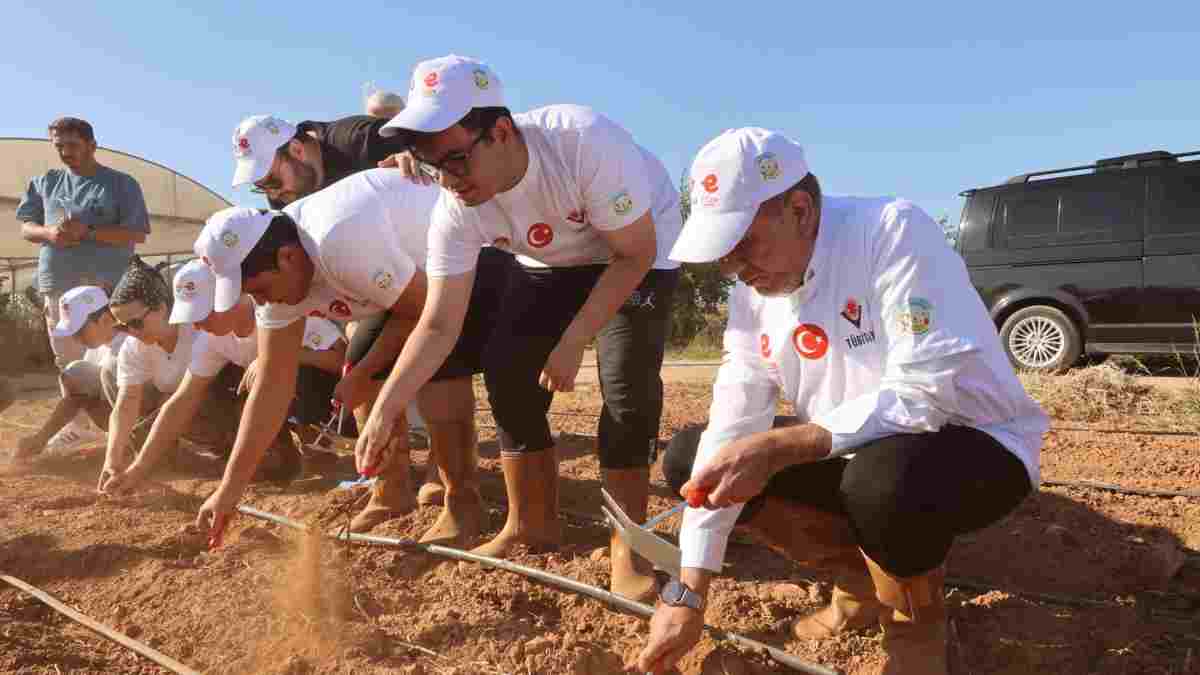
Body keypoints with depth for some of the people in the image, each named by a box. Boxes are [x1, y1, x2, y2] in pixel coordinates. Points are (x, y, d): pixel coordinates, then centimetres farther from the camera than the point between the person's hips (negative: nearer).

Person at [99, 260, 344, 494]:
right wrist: (138, 469, -13)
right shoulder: (211, 337, -11)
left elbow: (343, 357, -37)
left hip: (327, 388, -6)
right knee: (210, 392, -14)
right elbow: (183, 402, -8)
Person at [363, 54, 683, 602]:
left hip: (638, 249, -4)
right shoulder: (456, 210, -24)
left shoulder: (587, 142, -39)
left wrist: (572, 343, -30)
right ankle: (532, 526, 13)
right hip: (551, 263, 5)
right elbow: (439, 324, -19)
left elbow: (634, 254, -27)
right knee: (509, 373, -5)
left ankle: (628, 548, -5)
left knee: (627, 385, -20)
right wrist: (384, 412, -29)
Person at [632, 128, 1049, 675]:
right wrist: (688, 594, -12)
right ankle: (864, 580, 9)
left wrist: (782, 446, -38)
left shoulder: (893, 232, -24)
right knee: (688, 460, -3)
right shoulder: (752, 292, -5)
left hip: (974, 447, -6)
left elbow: (929, 392, -31)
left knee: (881, 478, -40)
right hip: (853, 456, 7)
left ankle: (918, 624, -5)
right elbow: (731, 429, -8)